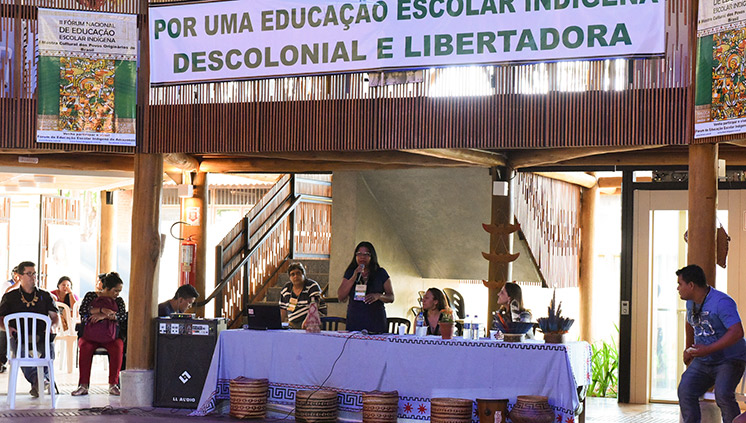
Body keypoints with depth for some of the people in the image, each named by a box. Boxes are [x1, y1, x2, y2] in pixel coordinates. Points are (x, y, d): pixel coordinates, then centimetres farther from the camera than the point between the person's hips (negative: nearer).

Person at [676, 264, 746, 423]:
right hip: (702, 362, 7)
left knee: (722, 395, -29)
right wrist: (688, 349, 40)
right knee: (685, 391, -14)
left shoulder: (721, 302, -21)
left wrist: (708, 349, -34)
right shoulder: (691, 302, 6)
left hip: (729, 361, -7)